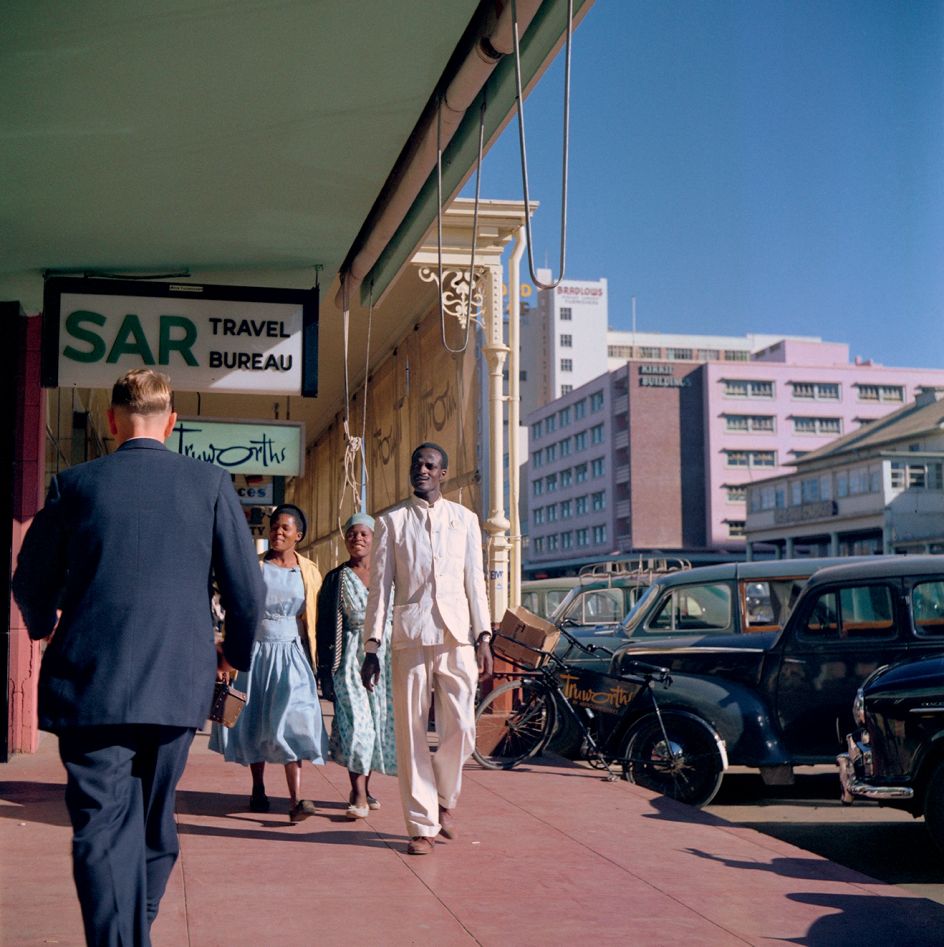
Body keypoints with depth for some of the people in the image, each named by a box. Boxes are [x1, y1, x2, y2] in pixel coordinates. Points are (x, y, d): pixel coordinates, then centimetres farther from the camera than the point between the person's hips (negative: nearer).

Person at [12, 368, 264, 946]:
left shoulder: (76, 484, -1)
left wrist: (46, 626, 31)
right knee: (155, 819, 21)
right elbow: (248, 587, 0)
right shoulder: (211, 483, 0)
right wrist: (235, 652, 19)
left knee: (103, 830, 1)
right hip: (179, 685, 2)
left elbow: (31, 584, 8)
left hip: (90, 684, -2)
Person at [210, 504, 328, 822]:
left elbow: (318, 618, 7)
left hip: (292, 655, -1)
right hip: (256, 652, 1)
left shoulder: (309, 572, 6)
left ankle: (295, 799, -21)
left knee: (292, 721, -14)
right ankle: (258, 789, 25)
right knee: (254, 722, 7)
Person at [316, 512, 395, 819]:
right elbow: (325, 626, 4)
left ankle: (364, 786, 21)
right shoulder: (337, 578, 7)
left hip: (385, 653, 2)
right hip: (351, 656, -2)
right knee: (355, 721, -12)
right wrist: (326, 669, -3)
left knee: (380, 721, 5)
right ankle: (359, 796, -12)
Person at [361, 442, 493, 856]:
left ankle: (444, 798, 23)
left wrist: (483, 638, 4)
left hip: (457, 639, 1)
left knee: (460, 732, -5)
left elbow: (475, 582, 12)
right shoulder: (392, 522, 8)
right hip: (409, 639, -1)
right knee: (412, 734, 0)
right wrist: (371, 647, 0)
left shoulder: (464, 519, 12)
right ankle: (422, 825, 11)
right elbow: (379, 586, 6)